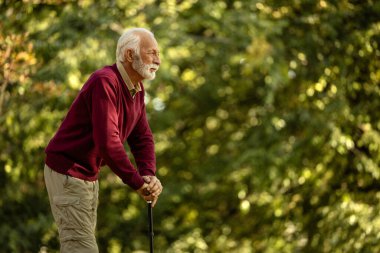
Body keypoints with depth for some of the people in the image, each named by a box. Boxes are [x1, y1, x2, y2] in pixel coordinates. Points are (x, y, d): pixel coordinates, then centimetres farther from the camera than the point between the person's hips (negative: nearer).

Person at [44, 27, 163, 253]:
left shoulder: (137, 89, 6)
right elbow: (107, 142, -31)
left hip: (89, 176, 10)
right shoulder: (105, 82, -24)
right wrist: (138, 183, -26)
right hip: (67, 173, -10)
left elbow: (142, 137, 7)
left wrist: (149, 175, -12)